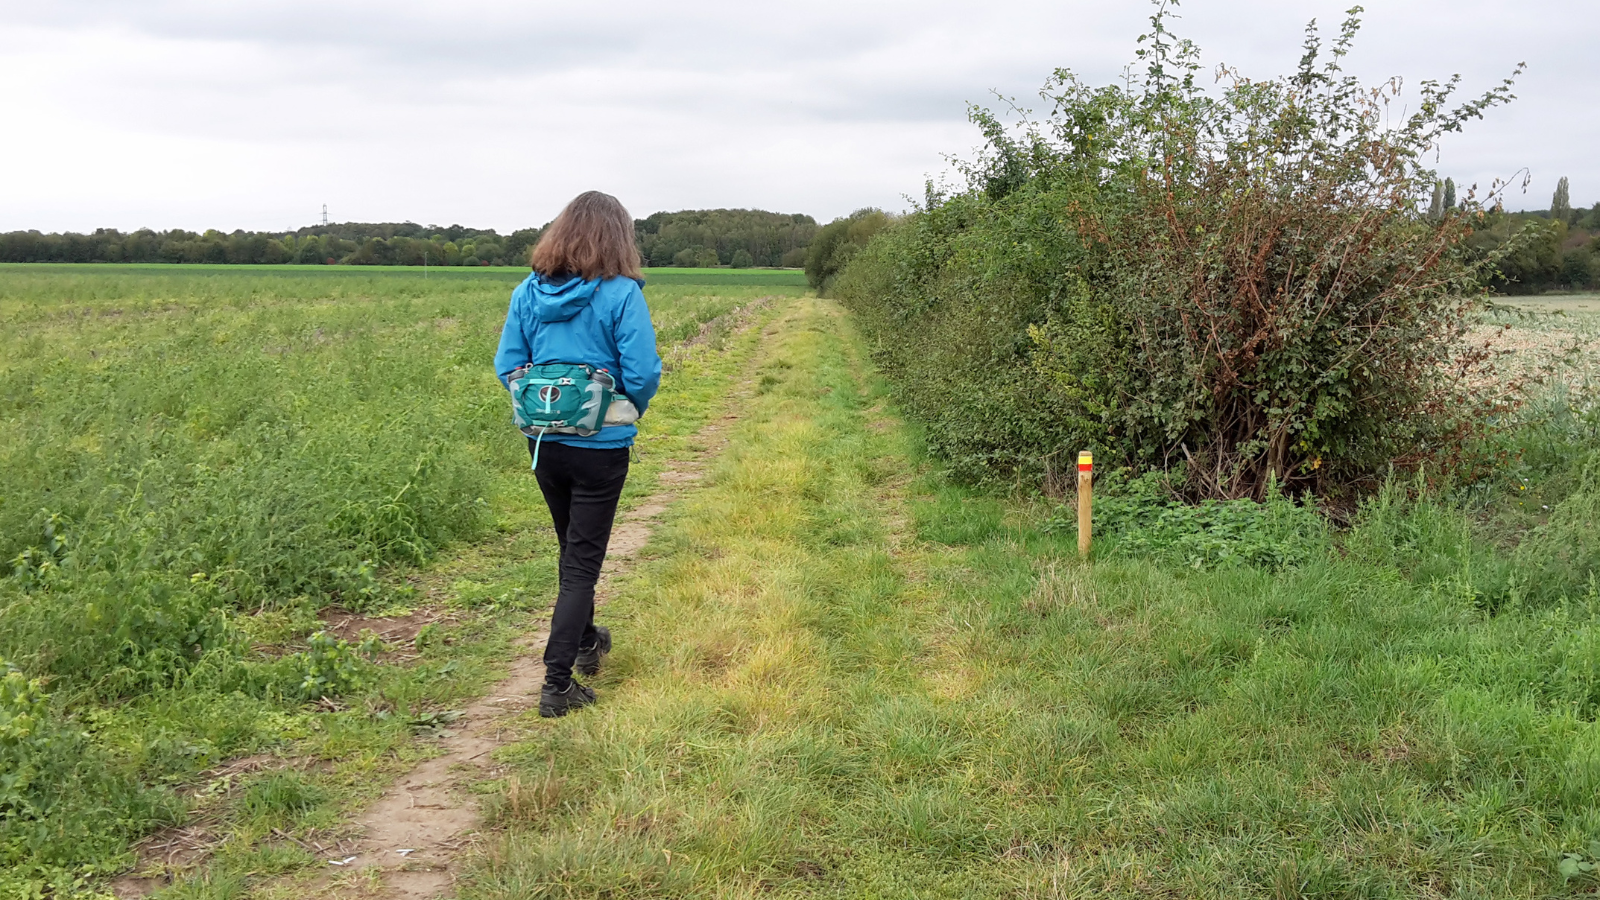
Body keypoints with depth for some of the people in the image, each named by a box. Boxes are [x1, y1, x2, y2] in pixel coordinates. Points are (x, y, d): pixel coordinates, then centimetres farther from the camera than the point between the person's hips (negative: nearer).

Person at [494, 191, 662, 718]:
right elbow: (643, 374, -17)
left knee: (573, 548, 24)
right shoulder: (621, 294, -15)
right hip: (600, 446, -5)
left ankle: (586, 642, 44)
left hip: (544, 443, 5)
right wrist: (631, 412, 3)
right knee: (583, 560, 4)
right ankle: (557, 684, 0)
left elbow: (507, 365, 1)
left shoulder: (529, 291, -1)